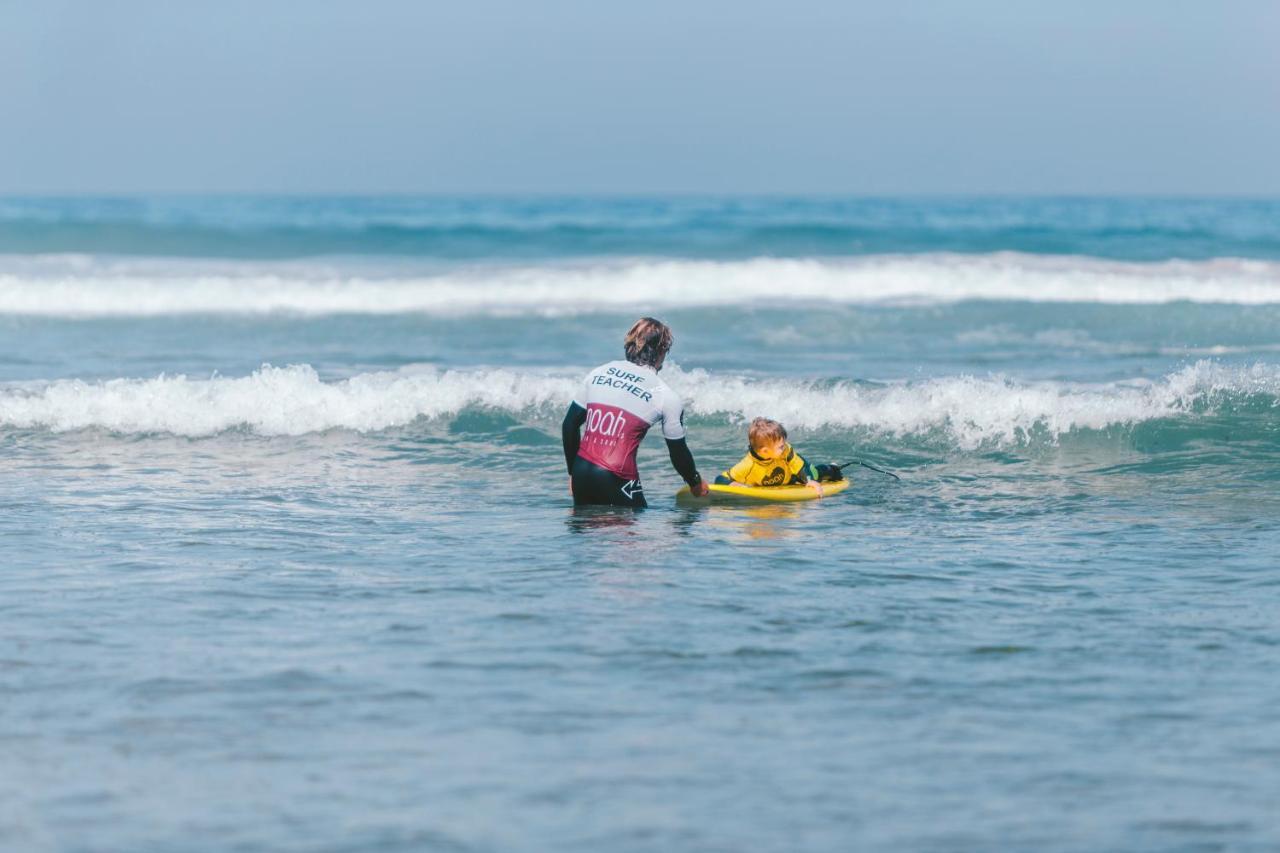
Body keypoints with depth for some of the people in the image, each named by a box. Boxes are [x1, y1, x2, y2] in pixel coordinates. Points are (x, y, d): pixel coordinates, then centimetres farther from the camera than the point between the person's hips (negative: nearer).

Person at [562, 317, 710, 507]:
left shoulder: (598, 373, 13)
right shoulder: (667, 397, 0)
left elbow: (569, 424, 16)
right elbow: (678, 453, 10)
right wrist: (696, 484, 29)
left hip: (581, 475, 5)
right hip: (616, 481, -5)